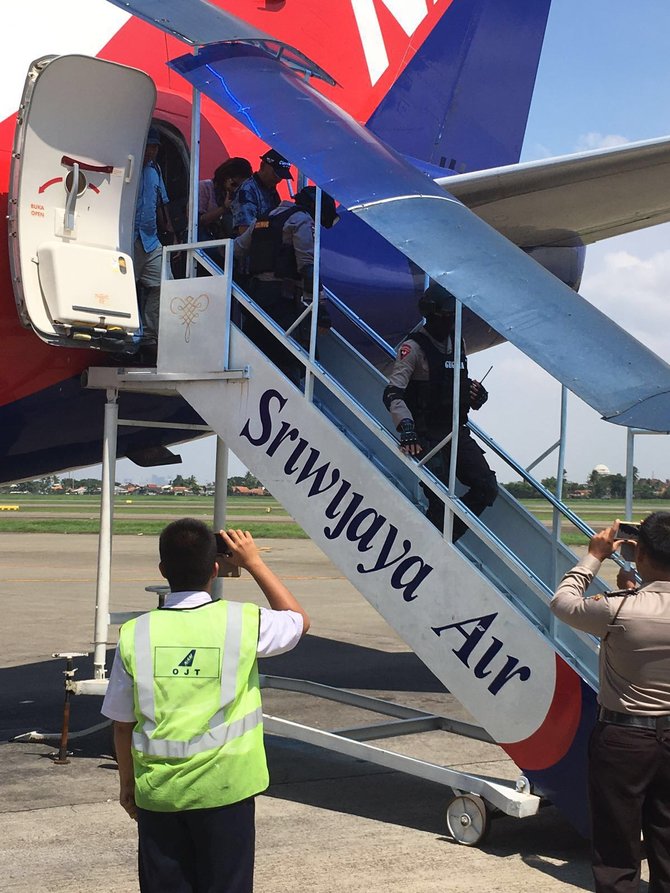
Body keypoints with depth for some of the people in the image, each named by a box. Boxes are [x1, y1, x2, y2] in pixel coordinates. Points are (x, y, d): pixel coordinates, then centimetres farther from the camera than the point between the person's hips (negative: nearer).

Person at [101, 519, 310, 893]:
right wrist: (254, 562, 13)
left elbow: (123, 724, 2)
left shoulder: (136, 634, -6)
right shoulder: (244, 622, -10)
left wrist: (127, 783, 17)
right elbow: (300, 620, 12)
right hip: (225, 790, -2)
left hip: (158, 791, 2)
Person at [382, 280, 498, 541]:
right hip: (427, 436, -7)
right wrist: (406, 429, -37)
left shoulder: (457, 344, 12)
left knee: (486, 489, 1)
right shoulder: (414, 347, -11)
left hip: (457, 431, 7)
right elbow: (393, 393, -22)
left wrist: (476, 395, 4)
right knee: (440, 502, -12)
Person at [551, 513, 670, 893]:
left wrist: (594, 556, 6)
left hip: (623, 737, -4)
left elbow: (562, 602, -3)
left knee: (617, 847, 6)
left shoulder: (618, 610, -22)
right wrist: (632, 592, 11)